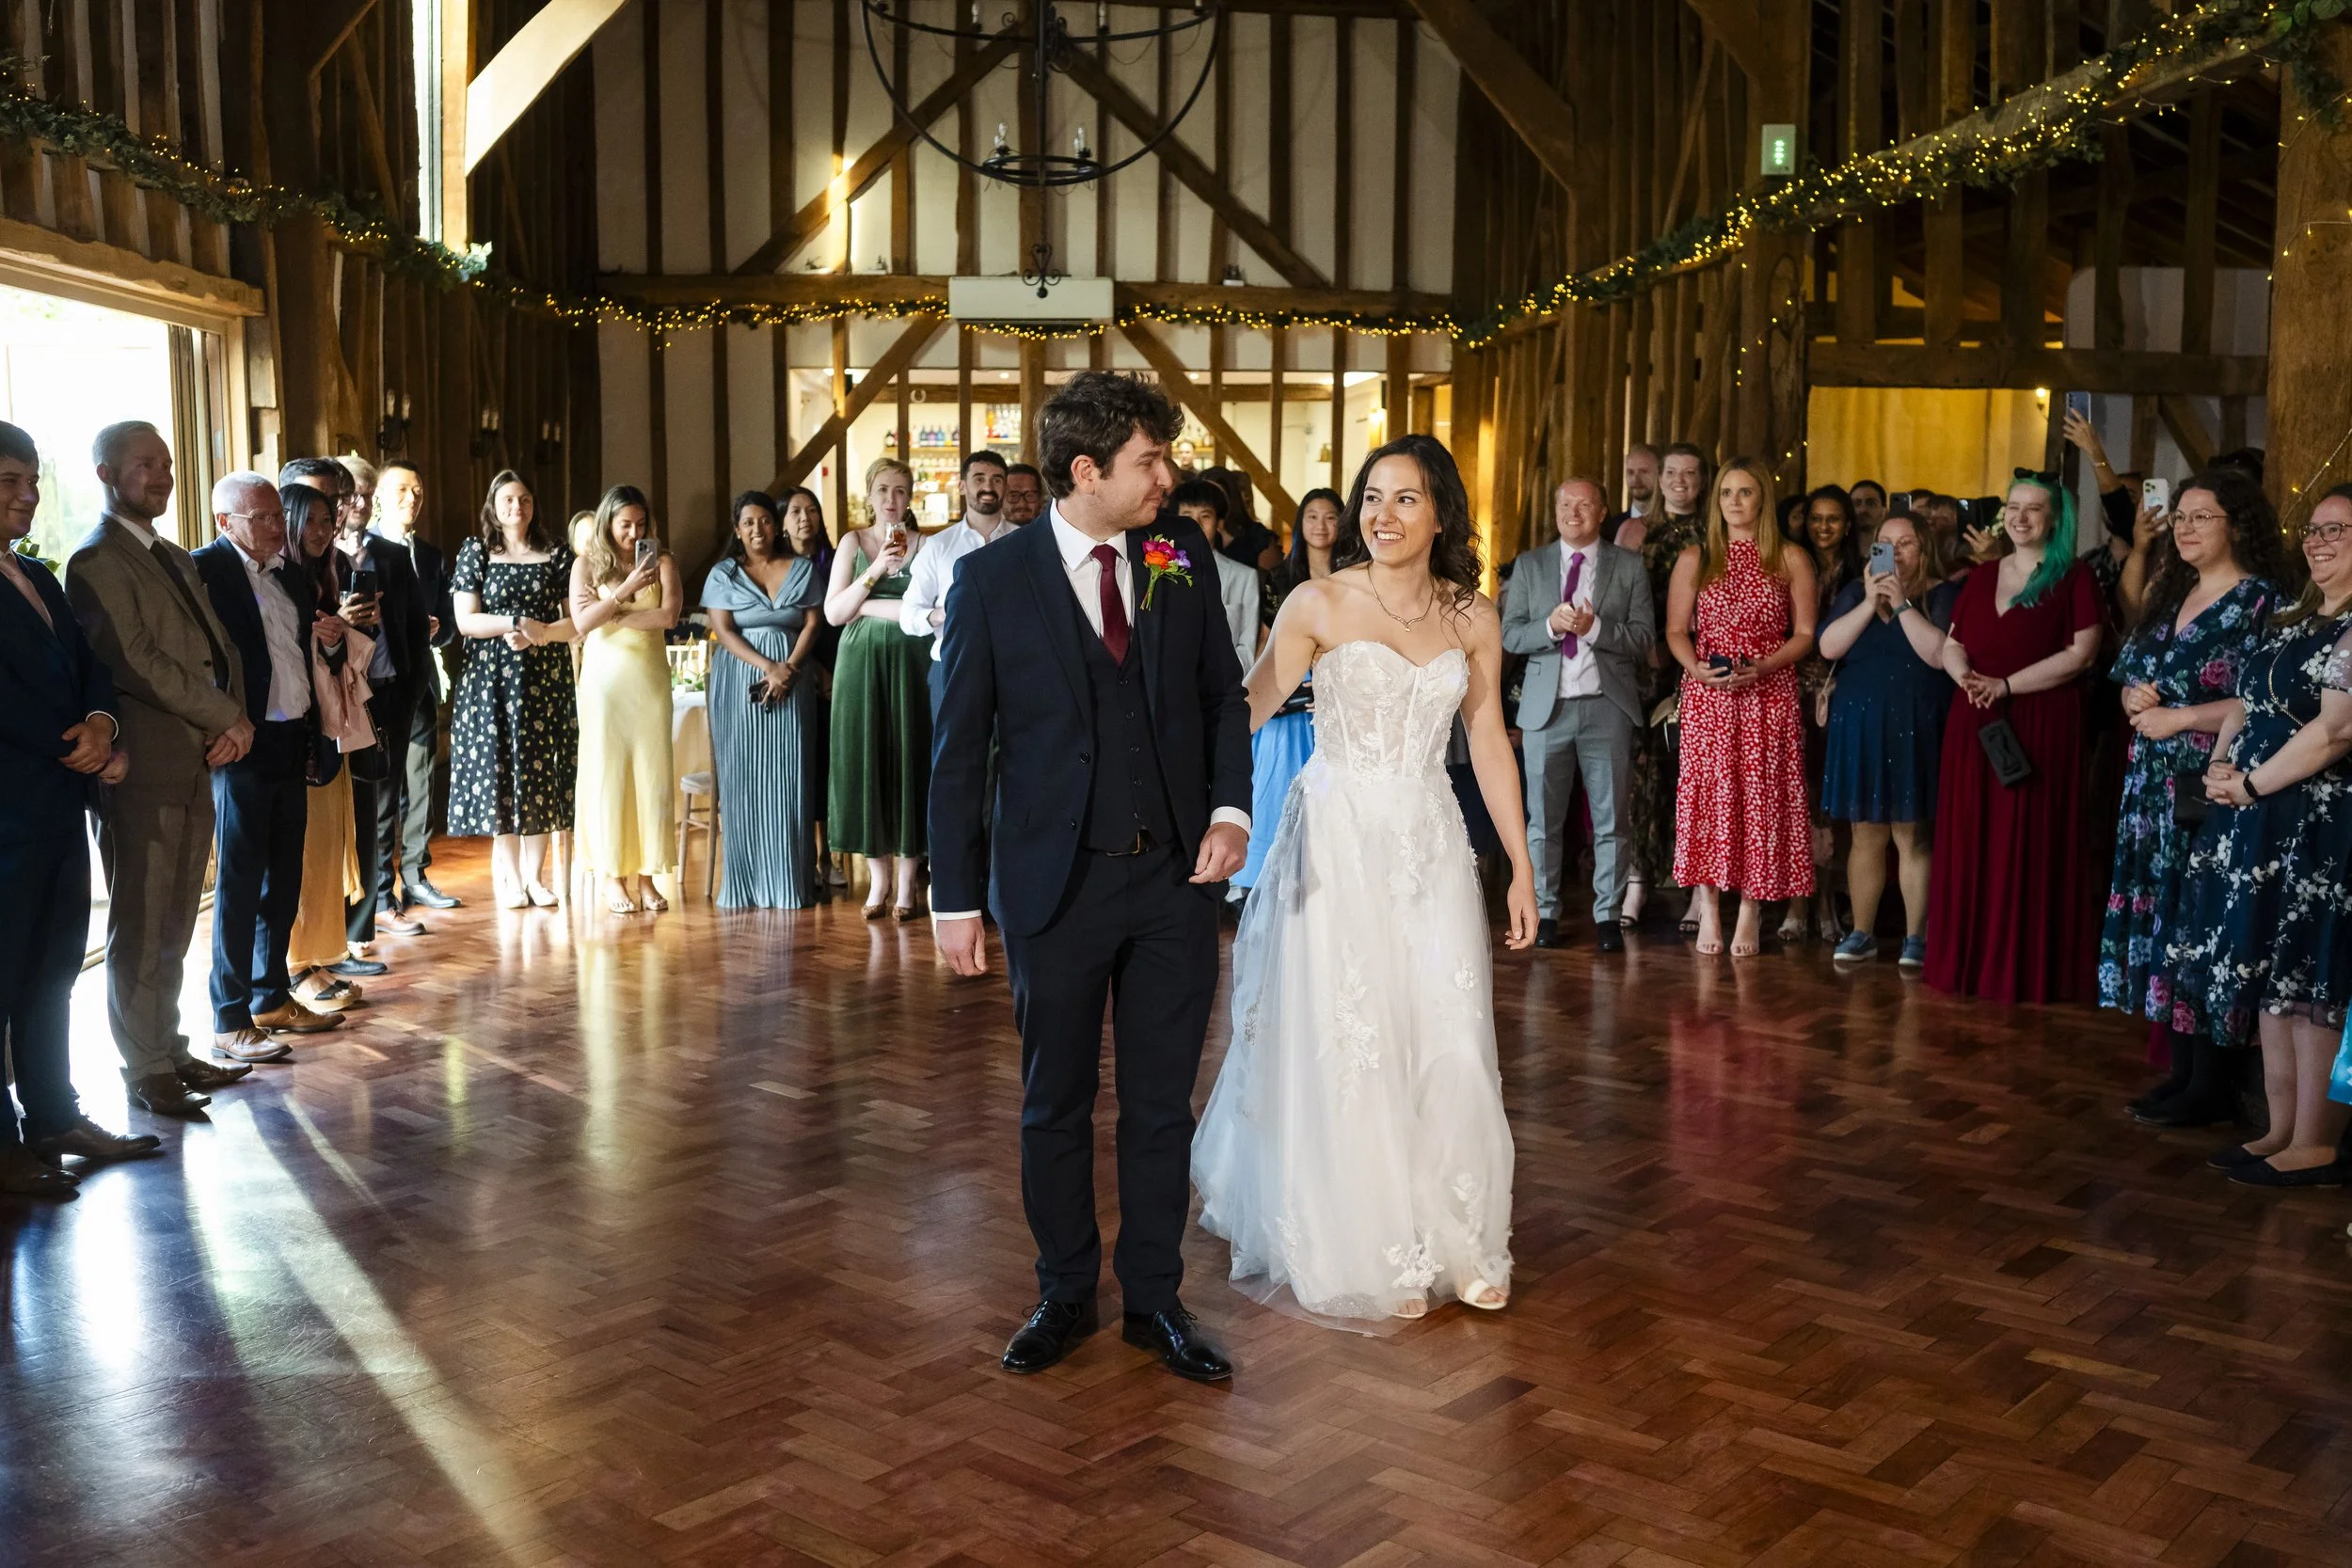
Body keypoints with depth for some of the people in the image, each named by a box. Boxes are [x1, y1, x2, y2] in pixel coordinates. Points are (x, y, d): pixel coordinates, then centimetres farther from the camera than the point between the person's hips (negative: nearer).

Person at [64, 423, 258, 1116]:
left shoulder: (177, 559, 19)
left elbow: (220, 646, 15)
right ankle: (146, 1070, 9)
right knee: (142, 928, 1)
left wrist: (233, 721, -3)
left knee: (173, 927, 14)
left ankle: (169, 1051, 23)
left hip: (196, 766, 8)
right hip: (144, 772, -8)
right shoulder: (97, 561, -8)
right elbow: (138, 661, -16)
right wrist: (228, 718, -10)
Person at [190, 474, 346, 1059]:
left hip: (291, 747, 8)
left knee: (283, 881, 15)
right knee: (238, 885, -2)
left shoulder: (286, 575, 14)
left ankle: (272, 998, 28)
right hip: (243, 748, -8)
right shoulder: (205, 570, -10)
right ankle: (231, 1021, 5)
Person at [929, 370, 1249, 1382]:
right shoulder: (992, 579, -6)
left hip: (1176, 877, 2)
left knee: (1162, 1101, 10)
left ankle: (1154, 1297, 26)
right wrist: (955, 898, -6)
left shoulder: (1180, 562, 2)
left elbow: (1223, 694, 11)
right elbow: (957, 750, -4)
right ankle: (1065, 1293, 30)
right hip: (1056, 881, -2)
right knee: (1056, 1104, 12)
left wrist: (1229, 808, -5)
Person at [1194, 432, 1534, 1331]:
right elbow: (1248, 707, -10)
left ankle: (1448, 1241, 24)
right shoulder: (1320, 604, -5)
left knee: (1445, 1044, 6)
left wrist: (1521, 867, 9)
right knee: (1341, 1043, 2)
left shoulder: (1473, 618, 5)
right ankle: (1358, 1251, 18)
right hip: (1338, 840, -3)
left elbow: (1489, 744, 9)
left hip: (1430, 843, 3)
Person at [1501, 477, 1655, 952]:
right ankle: (1544, 913, 12)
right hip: (1547, 706, 1)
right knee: (1543, 818, 3)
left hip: (1607, 706, -1)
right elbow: (1510, 635, 4)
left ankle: (1607, 917, 9)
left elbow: (1643, 637, 0)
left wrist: (1594, 627, -15)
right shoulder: (1529, 565, 11)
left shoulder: (1629, 566, 7)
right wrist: (1550, 626, -14)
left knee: (1610, 819, 2)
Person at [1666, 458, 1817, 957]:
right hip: (1707, 694, 1)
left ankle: (1750, 913, 5)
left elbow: (1805, 634, 3)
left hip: (1769, 695, -1)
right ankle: (1709, 910, 5)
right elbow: (1676, 630, 8)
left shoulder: (1791, 561, 7)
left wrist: (1762, 667, -13)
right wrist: (1696, 667, -12)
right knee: (1709, 791, -3)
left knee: (1761, 797, -2)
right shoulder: (1695, 559, 10)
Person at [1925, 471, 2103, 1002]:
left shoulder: (2074, 578, -1)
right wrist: (1964, 675, -9)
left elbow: (2081, 653, -10)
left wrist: (2006, 685, -16)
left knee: (2029, 846, -3)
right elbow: (1951, 646, 14)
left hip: (2041, 729, -5)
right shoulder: (1980, 579, 15)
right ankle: (1971, 960, 11)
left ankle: (2029, 969, 4)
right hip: (1974, 726, 5)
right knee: (1972, 843, 4)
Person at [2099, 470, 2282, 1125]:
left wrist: (2177, 717, -13)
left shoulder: (2260, 600, -7)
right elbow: (2129, 678, 18)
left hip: (2214, 792, -7)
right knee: (2161, 922, 8)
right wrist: (2137, 699, -4)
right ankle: (2181, 1069, 16)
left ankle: (2211, 1083, 2)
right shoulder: (2168, 596, 16)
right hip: (2156, 787, 7)